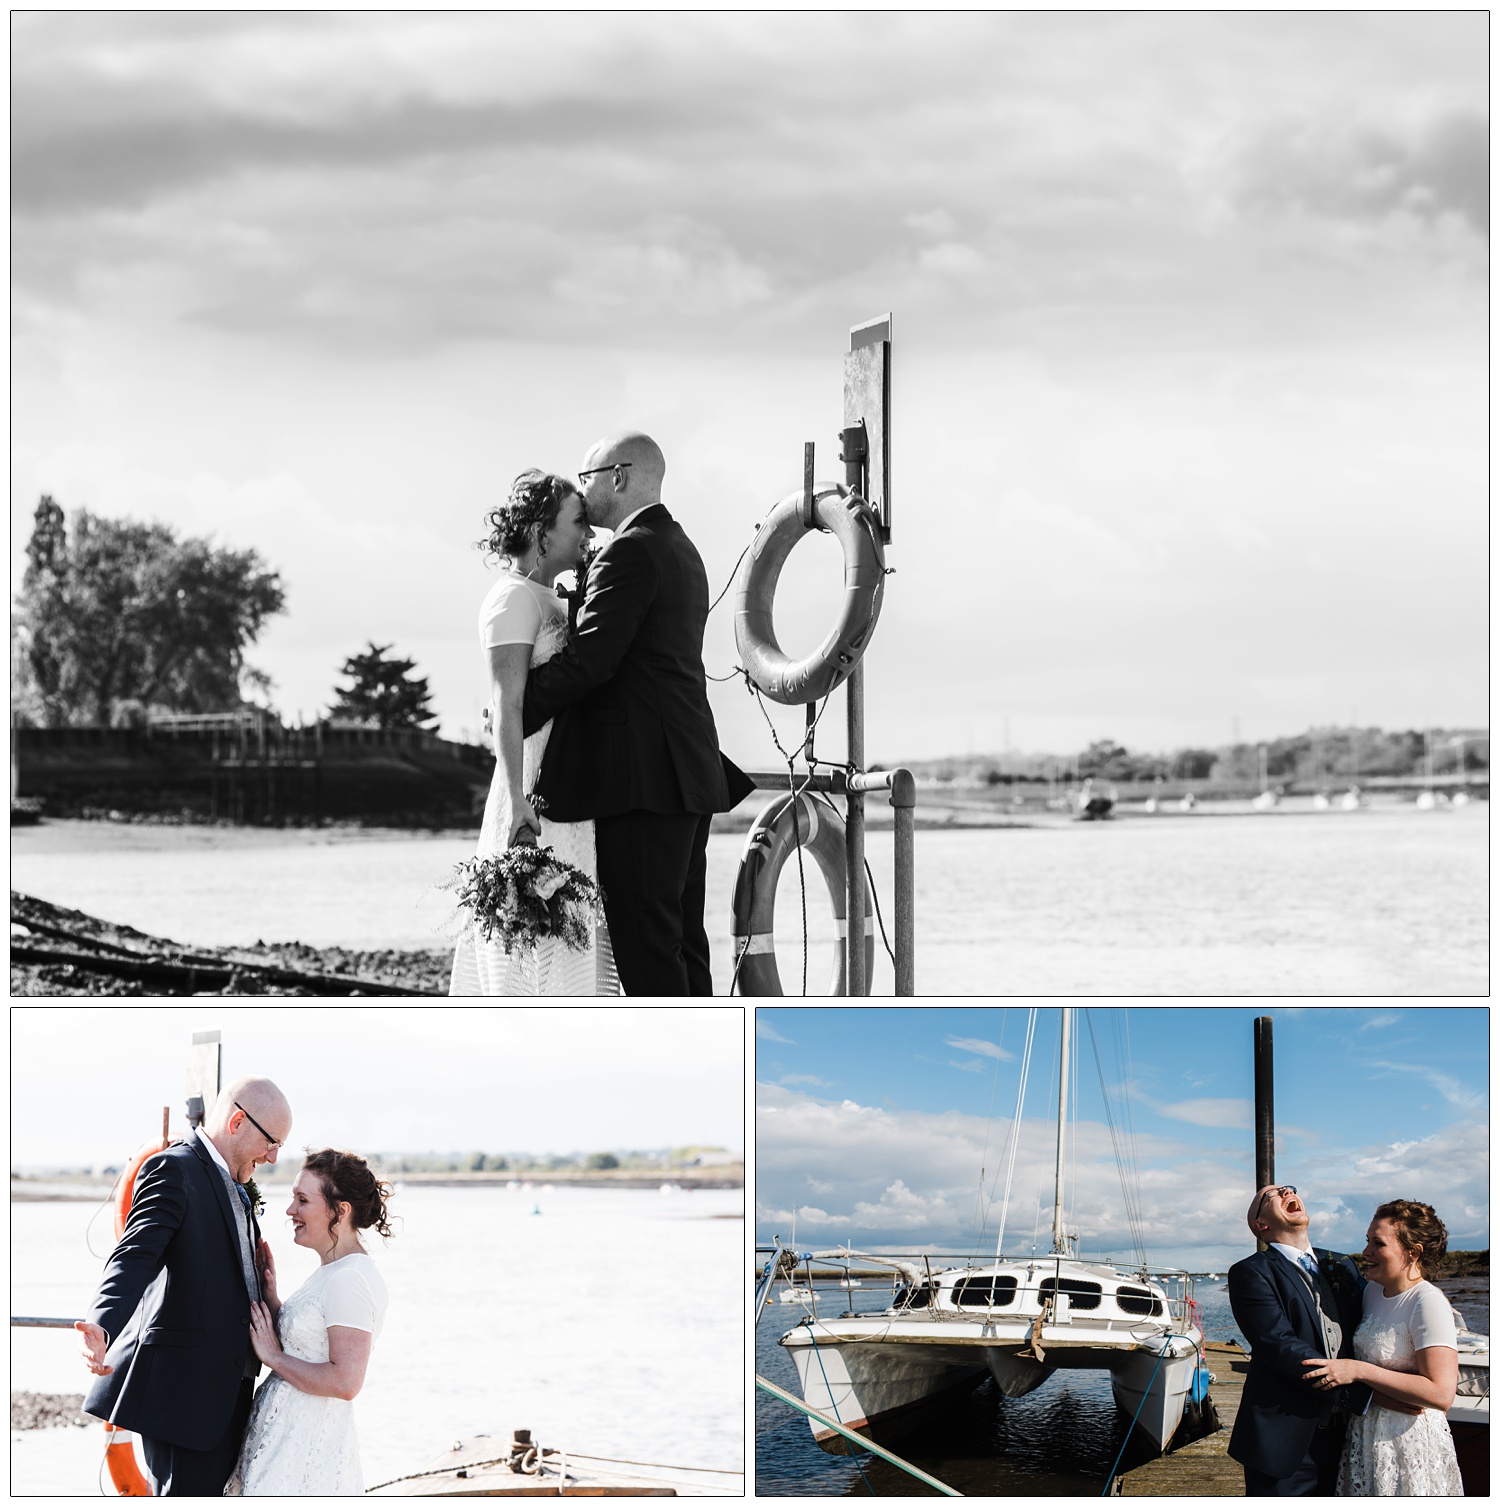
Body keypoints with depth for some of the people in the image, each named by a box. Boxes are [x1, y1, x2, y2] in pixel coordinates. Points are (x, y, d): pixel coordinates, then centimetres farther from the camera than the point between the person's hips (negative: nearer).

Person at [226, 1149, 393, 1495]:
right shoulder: (331, 1272, 14)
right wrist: (270, 1295, 7)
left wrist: (274, 1357, -15)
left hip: (307, 1450, -10)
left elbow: (345, 1381, -26)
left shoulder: (350, 1280, -18)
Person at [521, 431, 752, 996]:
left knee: (645, 945, -10)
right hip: (691, 774, 10)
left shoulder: (630, 552, -11)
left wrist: (514, 711, -7)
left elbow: (589, 659, -17)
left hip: (644, 776, -10)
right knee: (681, 941, 11)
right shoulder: (682, 552, 20)